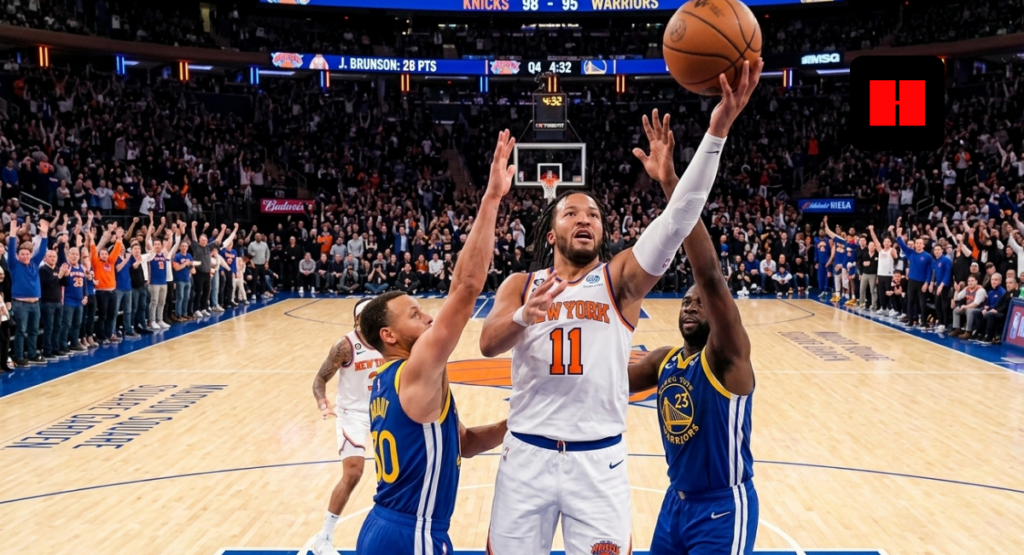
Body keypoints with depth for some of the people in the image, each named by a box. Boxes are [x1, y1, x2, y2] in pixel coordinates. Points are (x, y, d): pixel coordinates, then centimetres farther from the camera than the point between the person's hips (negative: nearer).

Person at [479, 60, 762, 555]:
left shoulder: (620, 276, 2)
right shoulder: (521, 285, 6)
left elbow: (677, 221, -13)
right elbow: (488, 344, -11)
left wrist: (717, 131, -25)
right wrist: (524, 315, -33)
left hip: (599, 459, -1)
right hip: (527, 454, 1)